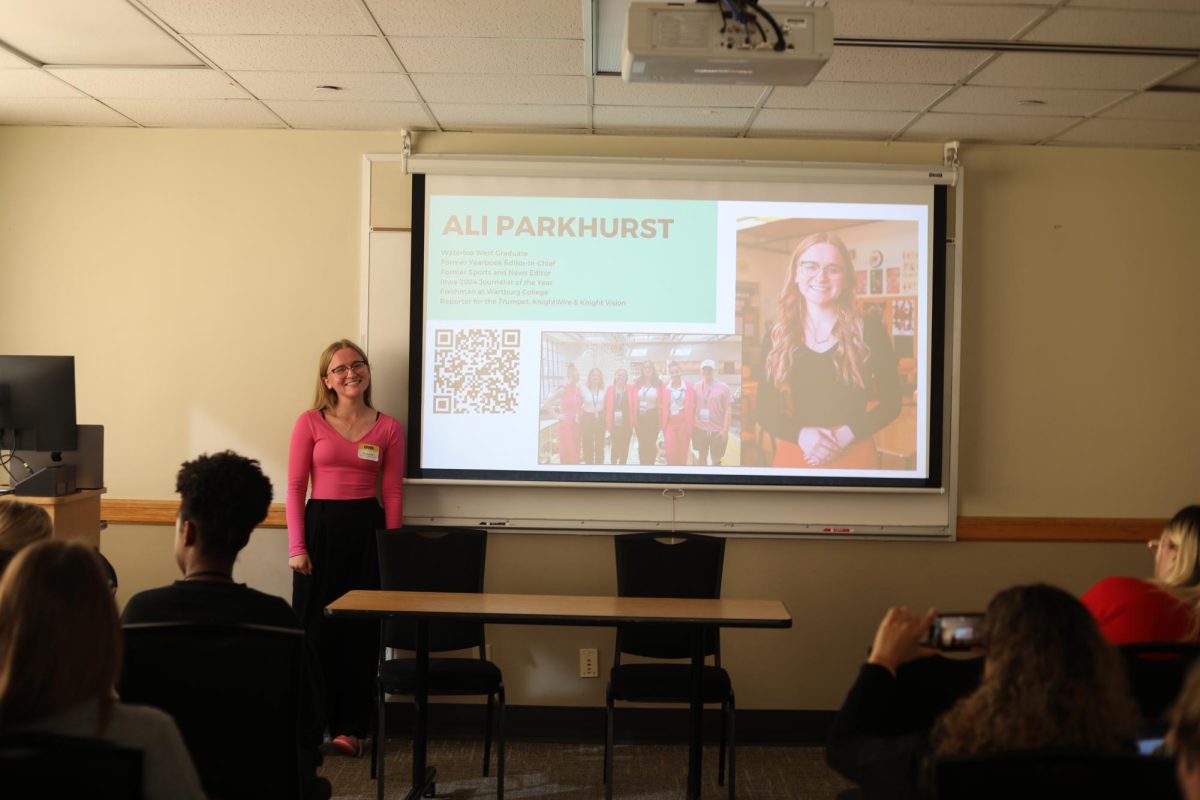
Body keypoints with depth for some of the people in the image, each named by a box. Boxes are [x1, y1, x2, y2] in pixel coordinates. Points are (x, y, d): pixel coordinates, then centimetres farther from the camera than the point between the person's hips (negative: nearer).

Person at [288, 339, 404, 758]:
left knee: (361, 630, 4)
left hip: (368, 528, 1)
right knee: (315, 627, 3)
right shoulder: (310, 423, 2)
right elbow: (295, 488, 0)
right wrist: (296, 545, -6)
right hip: (320, 525, -1)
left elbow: (393, 494, 4)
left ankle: (349, 727, 13)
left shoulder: (388, 428, 5)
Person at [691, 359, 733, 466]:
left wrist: (725, 430, -12)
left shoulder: (723, 387, -8)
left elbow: (728, 409, -8)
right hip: (700, 429, 3)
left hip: (717, 431, -3)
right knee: (701, 458, 16)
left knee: (716, 460, 6)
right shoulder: (696, 386, 2)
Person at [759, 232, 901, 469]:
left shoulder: (869, 331, -2)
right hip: (793, 456, 1)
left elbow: (891, 402, 0)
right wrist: (800, 434, -17)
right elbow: (765, 409, 2)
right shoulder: (777, 336, 3)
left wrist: (846, 434, -16)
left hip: (853, 456, -1)